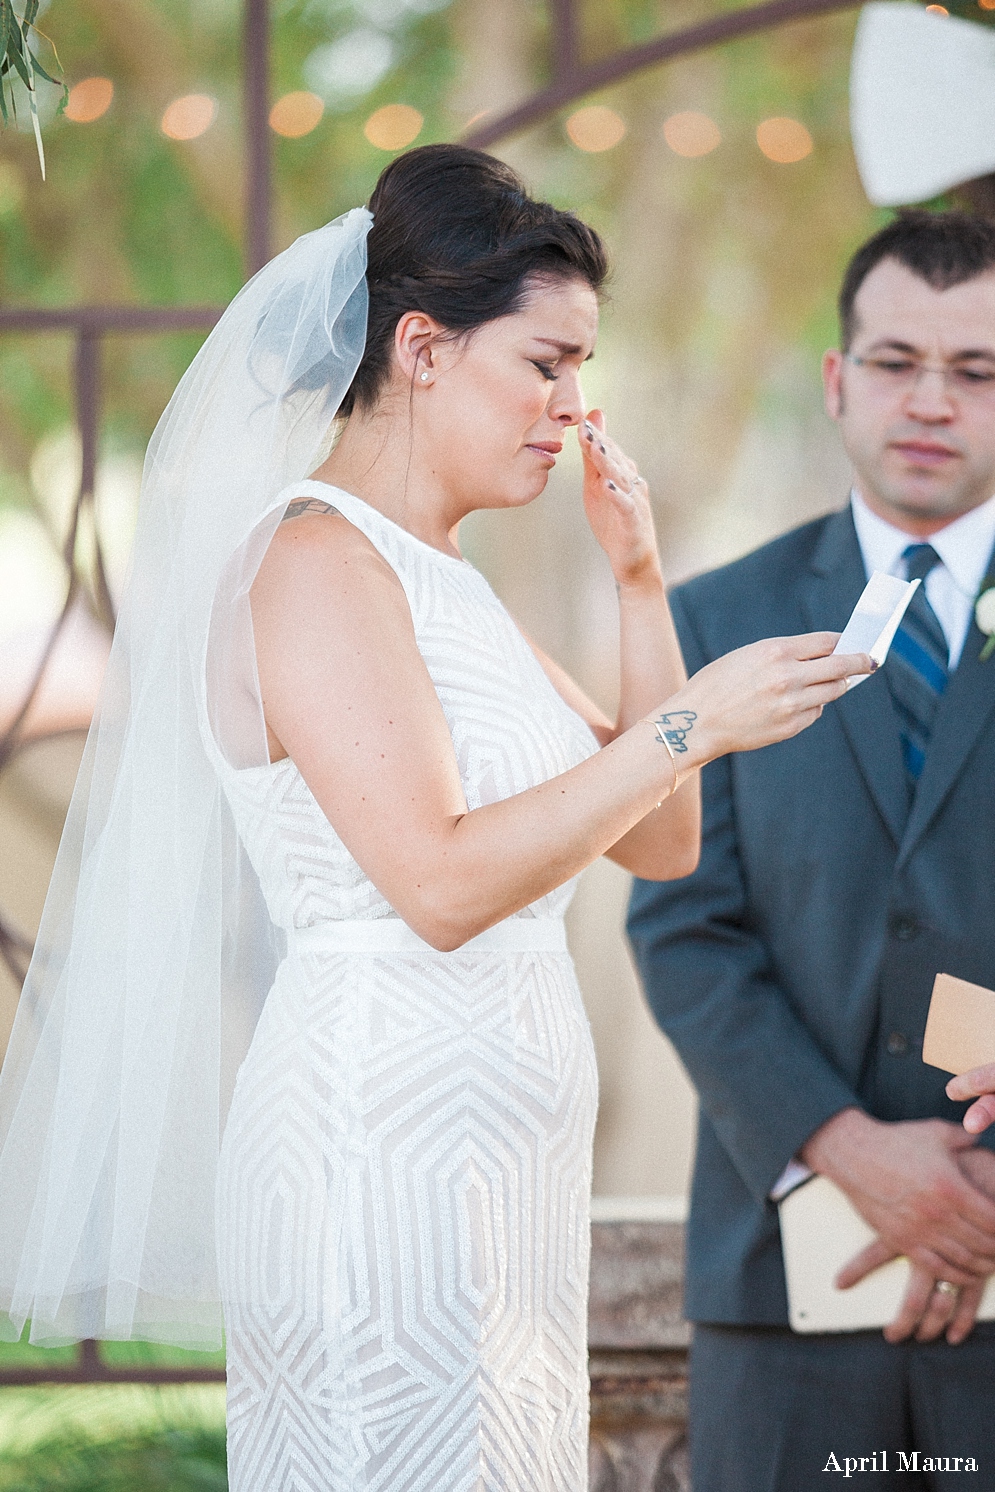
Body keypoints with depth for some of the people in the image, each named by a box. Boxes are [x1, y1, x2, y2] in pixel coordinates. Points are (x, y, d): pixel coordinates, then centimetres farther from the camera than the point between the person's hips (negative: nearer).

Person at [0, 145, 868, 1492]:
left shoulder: (440, 577, 16)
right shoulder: (315, 562, -12)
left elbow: (658, 841, 17)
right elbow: (442, 884, -22)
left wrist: (641, 583, 7)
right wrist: (693, 724, -18)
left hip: (496, 1168, 9)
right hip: (389, 1157, -9)